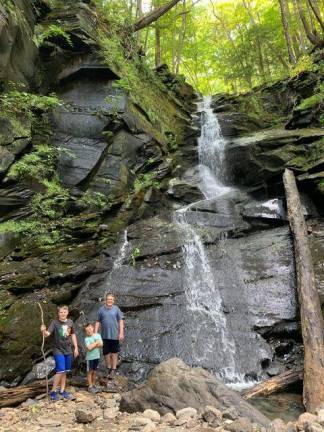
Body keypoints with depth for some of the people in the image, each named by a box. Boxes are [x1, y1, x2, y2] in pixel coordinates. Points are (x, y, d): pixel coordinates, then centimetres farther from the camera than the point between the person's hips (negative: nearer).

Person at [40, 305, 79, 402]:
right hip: (58, 350, -5)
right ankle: (53, 392, 6)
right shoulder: (54, 322, -12)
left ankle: (62, 391, 24)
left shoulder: (70, 322, 1)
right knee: (60, 371, -10)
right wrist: (44, 331, -46)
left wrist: (76, 347, 12)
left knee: (64, 372, 11)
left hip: (68, 350, 5)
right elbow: (47, 334, -23)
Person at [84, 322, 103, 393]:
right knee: (90, 371, 5)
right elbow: (89, 348, -23)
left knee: (94, 371, 14)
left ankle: (93, 384, 27)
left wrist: (93, 345, -17)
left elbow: (101, 344, -7)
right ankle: (90, 386, 15)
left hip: (97, 356, 4)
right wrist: (96, 343, -14)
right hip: (90, 357, -4)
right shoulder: (87, 339, -12)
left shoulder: (98, 335, 0)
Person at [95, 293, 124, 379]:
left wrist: (121, 333, -9)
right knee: (106, 353, 11)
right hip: (105, 335, 2)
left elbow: (121, 321, -3)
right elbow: (98, 322, 3)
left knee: (114, 353, 9)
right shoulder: (101, 309, 0)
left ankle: (113, 369, 22)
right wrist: (95, 333, -2)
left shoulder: (116, 309, -4)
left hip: (115, 335, -2)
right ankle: (109, 369, 30)